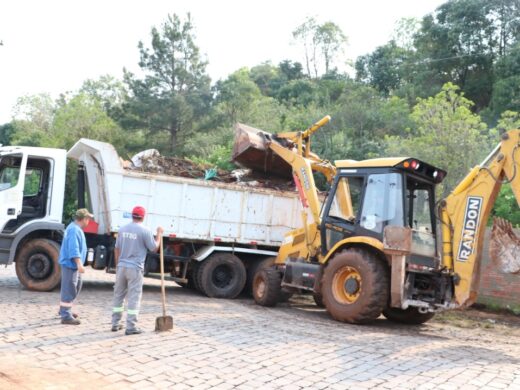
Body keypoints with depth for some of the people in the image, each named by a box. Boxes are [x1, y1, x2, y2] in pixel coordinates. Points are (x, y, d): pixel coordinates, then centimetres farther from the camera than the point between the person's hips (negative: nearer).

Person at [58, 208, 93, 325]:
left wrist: (79, 264, 31)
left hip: (73, 264, 11)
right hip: (70, 263, -11)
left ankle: (64, 310, 32)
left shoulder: (76, 228, 15)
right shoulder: (74, 230, -19)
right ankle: (66, 316, -3)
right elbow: (73, 249, -27)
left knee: (76, 286, 19)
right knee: (69, 289, -7)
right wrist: (79, 264, -32)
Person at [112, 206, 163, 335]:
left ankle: (115, 324, 20)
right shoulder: (145, 231, -10)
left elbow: (117, 249, 11)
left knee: (118, 295, 14)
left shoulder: (122, 229, 7)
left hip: (121, 267, 5)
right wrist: (159, 234, 13)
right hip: (135, 268, -5)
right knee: (134, 297, -1)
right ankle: (131, 327, -1)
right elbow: (154, 248, -1)